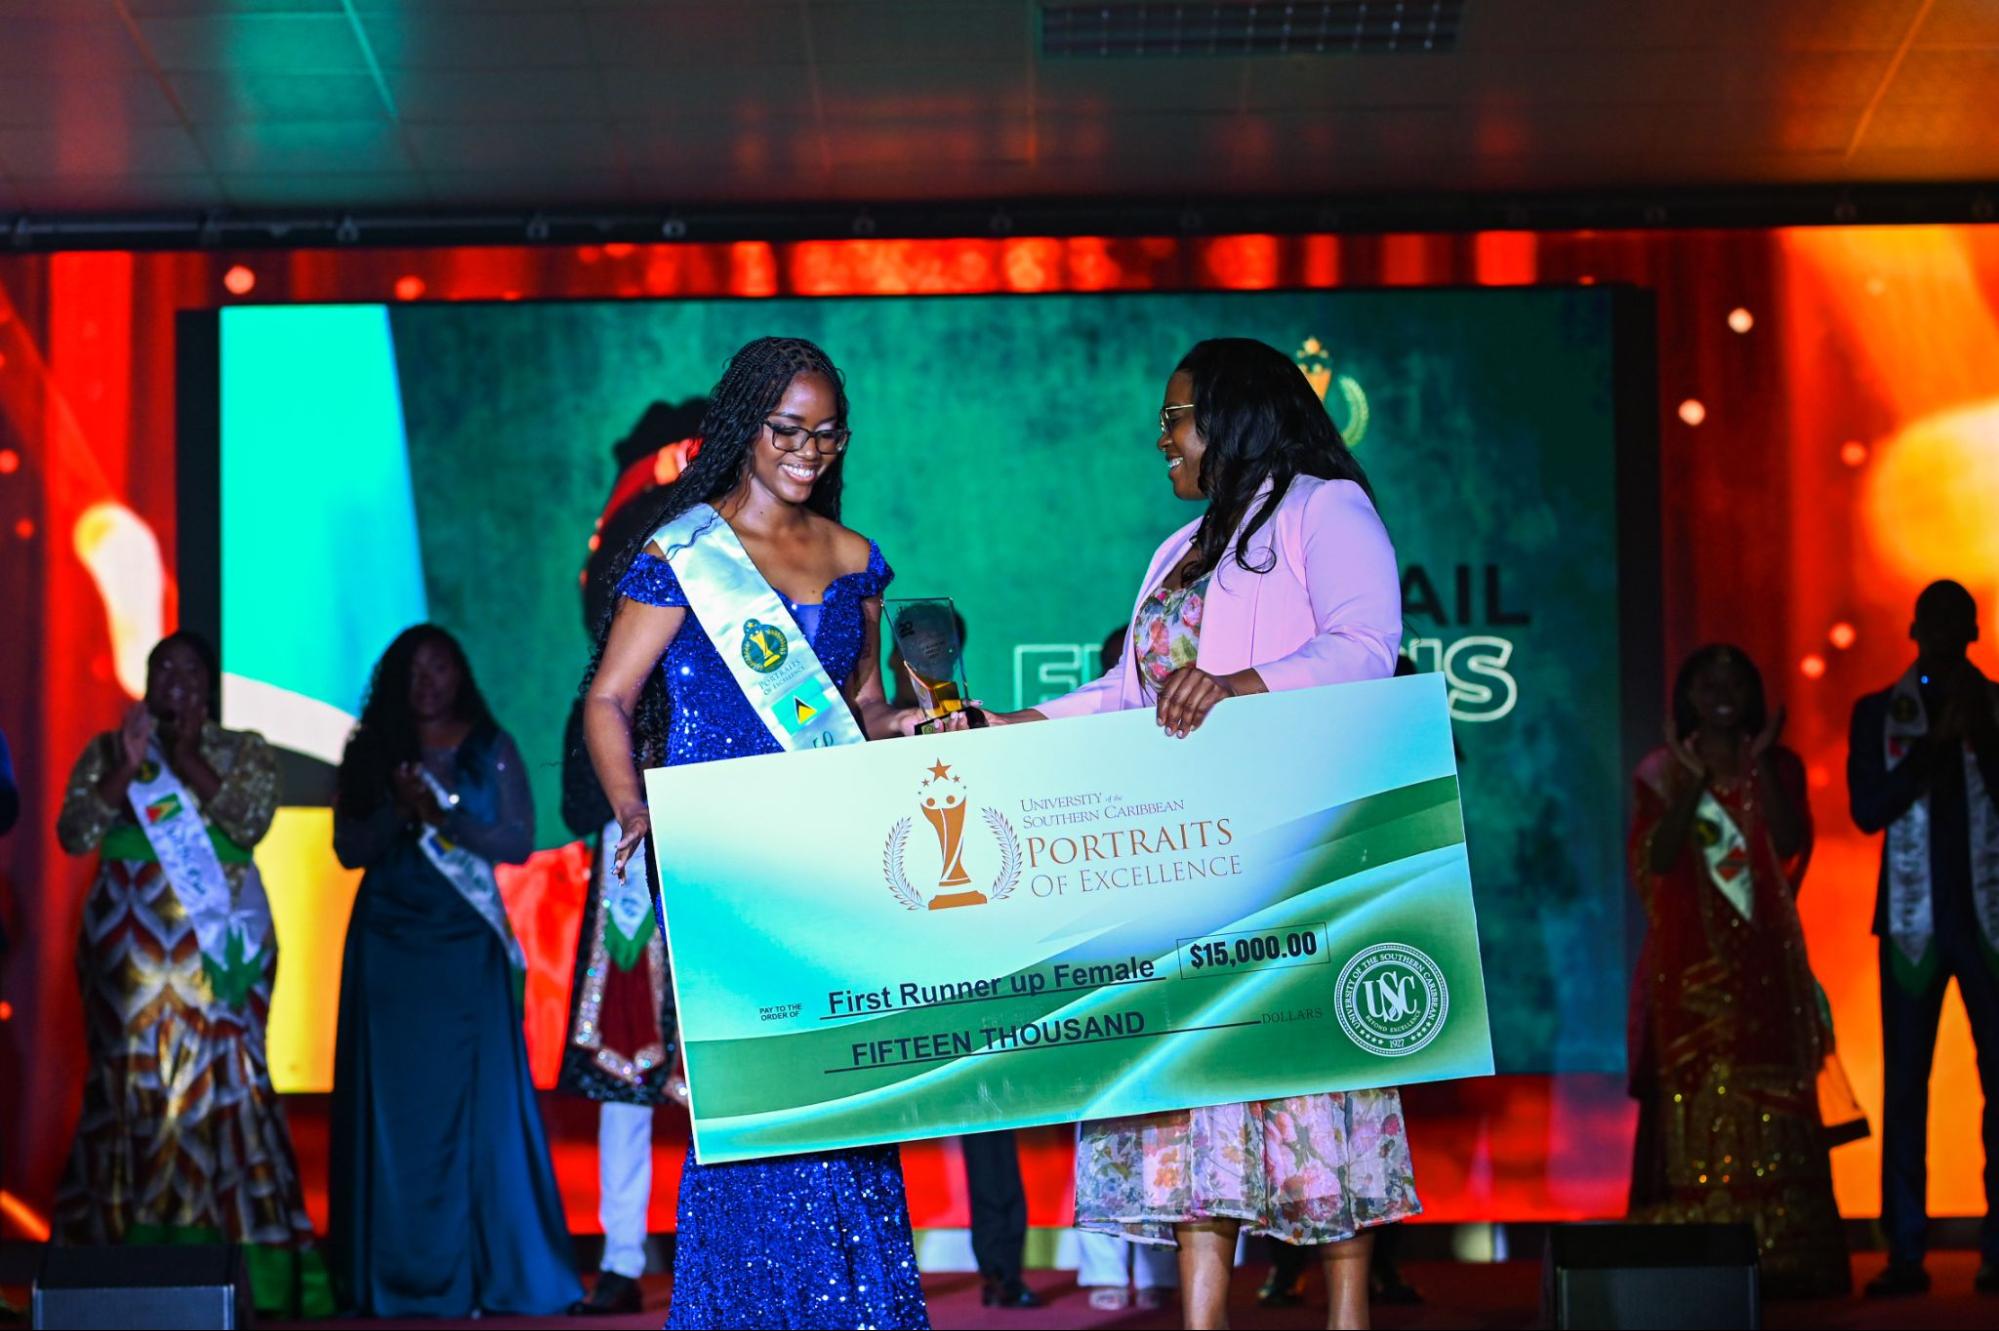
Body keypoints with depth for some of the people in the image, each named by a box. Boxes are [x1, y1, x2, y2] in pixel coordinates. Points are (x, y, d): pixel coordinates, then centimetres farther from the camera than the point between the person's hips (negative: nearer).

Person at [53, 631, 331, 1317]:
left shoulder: (245, 752, 9)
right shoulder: (106, 751, 10)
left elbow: (250, 822, -7)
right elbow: (74, 834, -1)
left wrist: (189, 759, -11)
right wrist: (125, 768, -12)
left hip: (217, 942, -1)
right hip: (130, 943, 1)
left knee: (220, 1079, -7)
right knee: (131, 1081, -3)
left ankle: (255, 1268, -5)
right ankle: (135, 1257, 0)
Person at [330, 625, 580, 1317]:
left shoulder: (491, 750, 6)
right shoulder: (370, 752, 10)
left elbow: (519, 842, -1)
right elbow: (348, 847, 5)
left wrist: (445, 815, -13)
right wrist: (402, 811, -12)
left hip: (466, 944, -1)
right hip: (388, 942, 1)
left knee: (478, 1101, -6)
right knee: (394, 1100, -1)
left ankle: (500, 1268, -4)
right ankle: (399, 1274, 2)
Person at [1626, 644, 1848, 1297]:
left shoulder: (1778, 767, 11)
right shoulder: (1662, 772, 8)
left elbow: (1790, 844, -6)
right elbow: (1653, 861, -6)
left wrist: (1761, 764, -12)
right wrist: (1693, 783, -13)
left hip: (1764, 960, 1)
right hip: (1691, 962, -1)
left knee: (1771, 1106, -4)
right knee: (1693, 1105, -6)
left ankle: (1780, 1260, -5)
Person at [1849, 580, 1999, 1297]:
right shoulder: (1879, 713, 7)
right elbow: (1867, 809, -4)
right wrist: (1936, 740, -12)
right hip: (1914, 920, 0)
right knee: (1904, 1083, -2)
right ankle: (1905, 1252, -1)